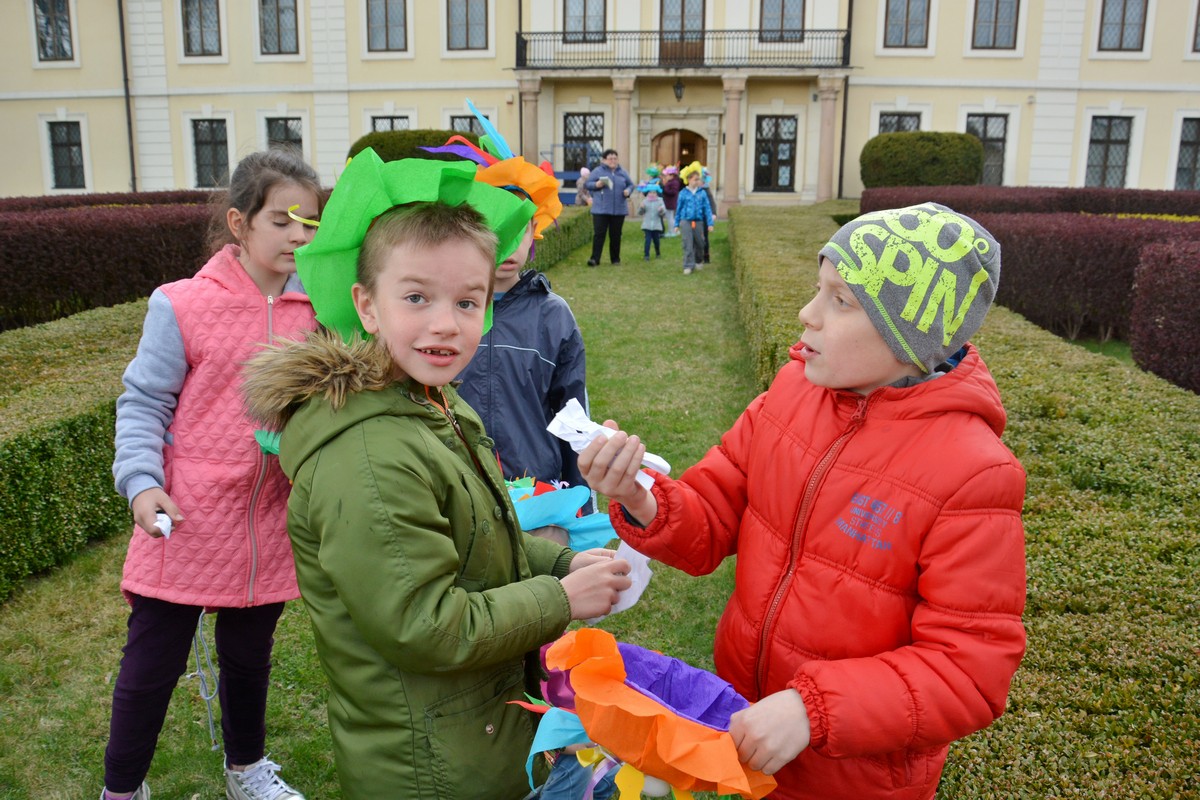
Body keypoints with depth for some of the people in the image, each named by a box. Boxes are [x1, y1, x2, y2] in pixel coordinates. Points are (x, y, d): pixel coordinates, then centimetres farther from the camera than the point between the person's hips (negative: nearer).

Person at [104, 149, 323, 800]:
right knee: (151, 667, 9)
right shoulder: (182, 306, -10)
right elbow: (142, 403, -4)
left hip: (268, 525, 3)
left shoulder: (314, 308, -1)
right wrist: (141, 483, -16)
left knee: (249, 656, 22)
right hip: (185, 525, -3)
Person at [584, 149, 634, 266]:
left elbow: (631, 184, 19)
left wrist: (628, 191, -3)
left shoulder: (622, 172, 11)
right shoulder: (598, 171, 2)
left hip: (619, 210, 3)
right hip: (601, 209, -3)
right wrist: (596, 185, -16)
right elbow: (587, 183, 3)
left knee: (616, 235, 8)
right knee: (599, 234, -8)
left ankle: (615, 259, 19)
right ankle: (595, 259, -9)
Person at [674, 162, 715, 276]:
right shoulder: (683, 193, -1)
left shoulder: (702, 193, 1)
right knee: (688, 244, -6)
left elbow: (707, 208, 3)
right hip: (686, 221, -2)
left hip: (698, 222, 2)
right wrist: (677, 224, 8)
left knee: (700, 243, 12)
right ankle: (688, 266, -3)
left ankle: (698, 261, 35)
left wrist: (710, 223, 0)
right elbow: (679, 209, 6)